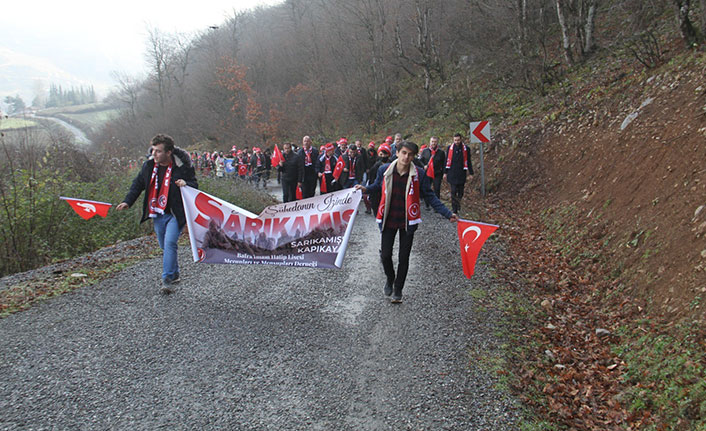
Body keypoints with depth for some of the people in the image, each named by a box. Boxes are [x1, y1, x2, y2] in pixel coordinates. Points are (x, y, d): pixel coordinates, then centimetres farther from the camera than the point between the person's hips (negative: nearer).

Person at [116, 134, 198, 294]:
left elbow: (195, 185, -1)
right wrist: (127, 201, 7)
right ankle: (174, 274, 32)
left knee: (170, 243, -18)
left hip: (175, 214, -5)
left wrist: (185, 184, -24)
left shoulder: (182, 167, -12)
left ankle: (167, 279, -12)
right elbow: (138, 184, 16)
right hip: (157, 214, 6)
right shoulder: (149, 165, 3)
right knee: (164, 246, 14)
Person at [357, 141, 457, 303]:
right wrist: (366, 189, -7)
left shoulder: (419, 174, -10)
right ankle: (390, 279, 36)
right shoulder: (384, 170, -7)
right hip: (388, 220, 1)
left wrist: (448, 214, -8)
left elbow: (430, 196, -3)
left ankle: (398, 290, 28)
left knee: (404, 258, 8)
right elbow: (378, 186, 13)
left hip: (408, 221, -1)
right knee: (385, 255, 4)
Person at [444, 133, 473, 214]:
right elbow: (447, 161, 9)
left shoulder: (466, 149, 4)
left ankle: (458, 203, 32)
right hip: (452, 174, -1)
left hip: (462, 174, 1)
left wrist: (470, 173, 6)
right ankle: (455, 209, -4)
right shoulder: (449, 148, 5)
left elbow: (468, 162, 8)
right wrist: (445, 173, 6)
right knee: (453, 192, -5)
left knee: (460, 192, 7)